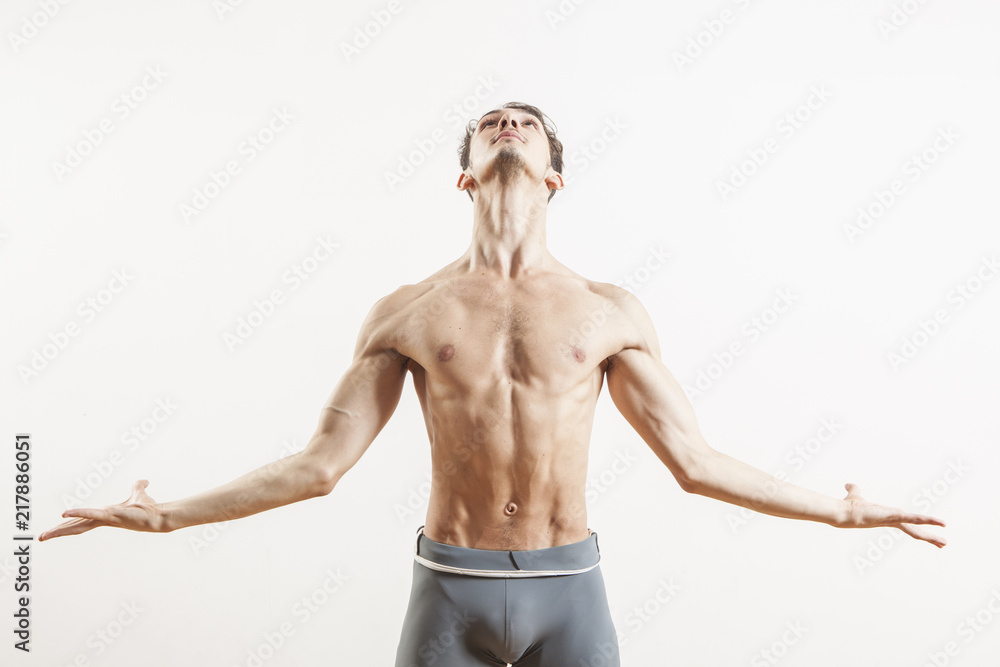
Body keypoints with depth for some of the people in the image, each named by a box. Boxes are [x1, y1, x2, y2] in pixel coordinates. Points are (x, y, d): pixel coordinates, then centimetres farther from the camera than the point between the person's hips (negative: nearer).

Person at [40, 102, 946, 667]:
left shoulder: (611, 311, 0)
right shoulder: (406, 312, -1)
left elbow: (695, 461, 3)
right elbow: (319, 464, 1)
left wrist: (845, 510, 2)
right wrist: (167, 515, 0)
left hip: (568, 585, 1)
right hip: (451, 587, 0)